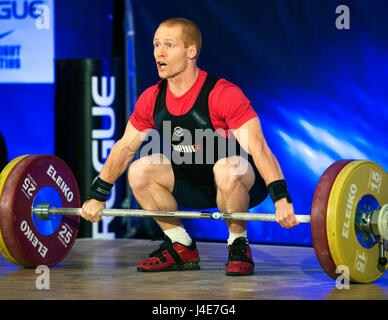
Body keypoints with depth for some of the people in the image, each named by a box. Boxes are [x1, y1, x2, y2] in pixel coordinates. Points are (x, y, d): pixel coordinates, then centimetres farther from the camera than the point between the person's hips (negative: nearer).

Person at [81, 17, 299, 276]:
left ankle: (239, 246, -13)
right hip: (195, 185, 6)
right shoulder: (152, 100, -7)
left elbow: (258, 149, -33)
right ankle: (181, 247, 2)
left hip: (243, 182, -6)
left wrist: (281, 199, -44)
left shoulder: (223, 95, -26)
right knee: (140, 171, -14)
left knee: (226, 169, -38)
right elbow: (124, 148, 5)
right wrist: (97, 197, 5)